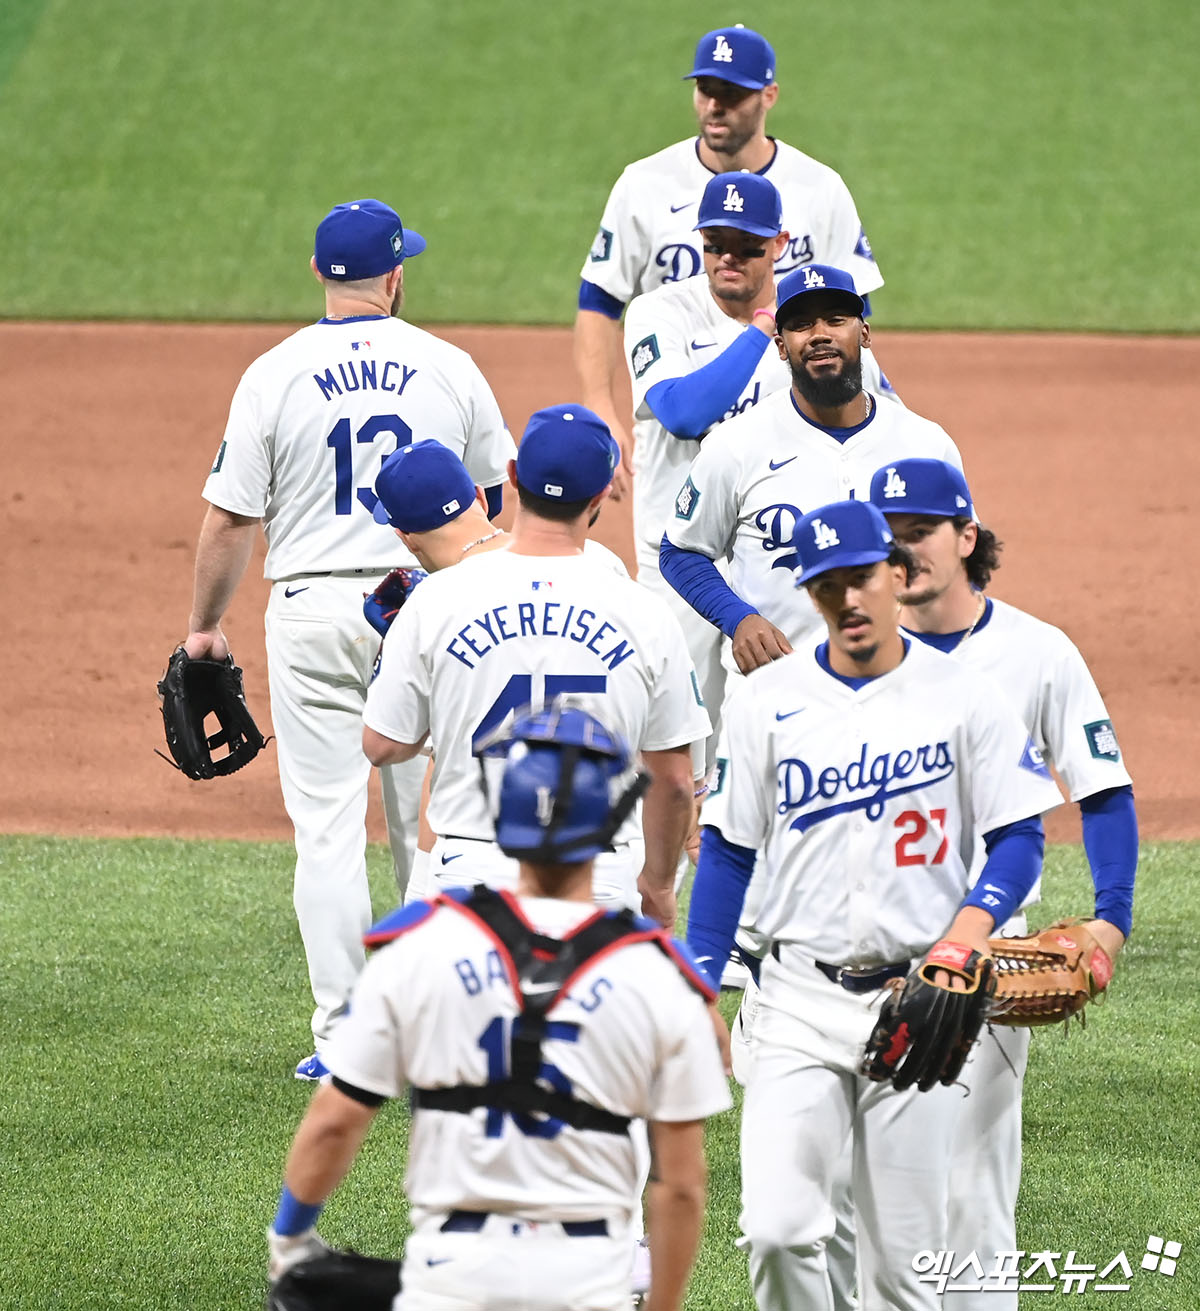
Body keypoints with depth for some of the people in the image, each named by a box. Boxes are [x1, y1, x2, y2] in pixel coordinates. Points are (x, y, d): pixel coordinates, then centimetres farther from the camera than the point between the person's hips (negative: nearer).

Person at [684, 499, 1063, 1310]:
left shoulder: (964, 697, 0)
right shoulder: (767, 701, 4)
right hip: (801, 997, 1)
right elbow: (728, 853, 9)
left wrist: (967, 932, -17)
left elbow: (1018, 839, 1)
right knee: (779, 1230, -13)